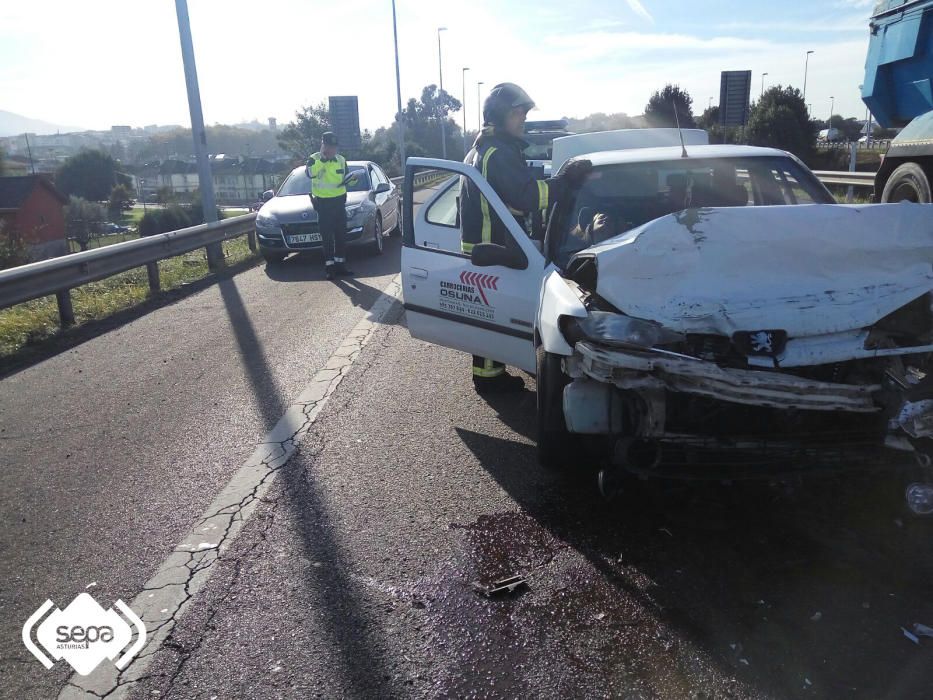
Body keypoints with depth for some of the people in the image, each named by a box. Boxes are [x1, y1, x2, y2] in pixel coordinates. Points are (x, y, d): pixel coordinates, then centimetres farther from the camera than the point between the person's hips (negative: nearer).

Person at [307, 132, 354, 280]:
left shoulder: (341, 159, 8)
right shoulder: (314, 159, -5)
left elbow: (346, 177, 17)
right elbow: (310, 173, -25)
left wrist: (352, 179, -4)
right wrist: (322, 159, -30)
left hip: (339, 201, 4)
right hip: (323, 203, -4)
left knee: (341, 235, 8)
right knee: (327, 237, -1)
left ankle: (340, 263, 17)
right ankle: (329, 265, 4)